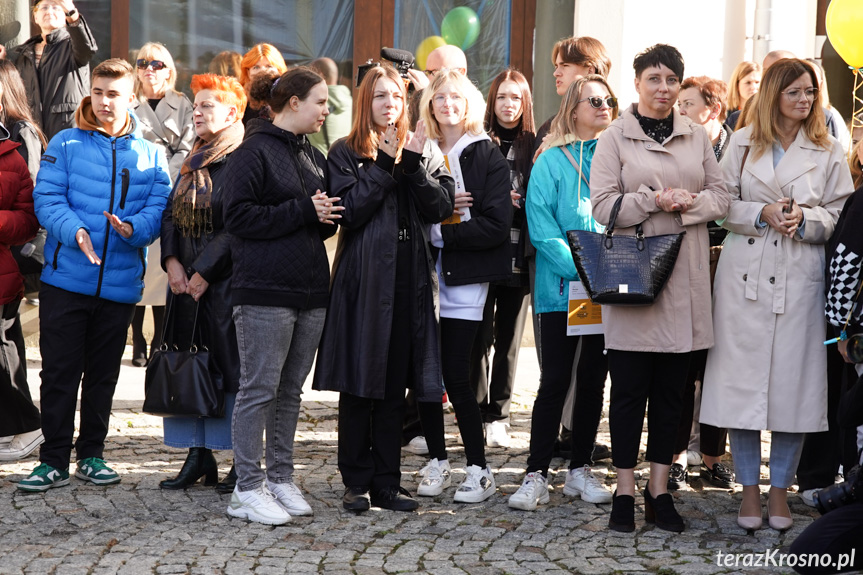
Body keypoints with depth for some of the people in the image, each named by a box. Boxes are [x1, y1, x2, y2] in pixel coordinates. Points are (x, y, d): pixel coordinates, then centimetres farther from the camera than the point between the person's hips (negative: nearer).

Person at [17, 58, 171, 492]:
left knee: (103, 374, 12)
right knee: (59, 371, 0)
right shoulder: (65, 145, 2)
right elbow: (47, 198, -7)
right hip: (66, 277, -2)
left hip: (120, 282, 2)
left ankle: (92, 455, 24)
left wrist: (132, 228, -21)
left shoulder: (148, 155, 8)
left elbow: (158, 209, 0)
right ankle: (54, 460, 9)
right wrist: (75, 231, -25)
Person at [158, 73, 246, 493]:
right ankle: (199, 456, 15)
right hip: (186, 280, 8)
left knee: (231, 365, -4)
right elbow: (172, 214, 15)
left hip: (226, 281, -8)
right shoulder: (193, 161, 16)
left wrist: (204, 273, -15)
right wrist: (172, 262, -1)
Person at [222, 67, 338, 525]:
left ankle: (281, 479, 19)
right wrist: (303, 211, -15)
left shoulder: (313, 157, 18)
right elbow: (239, 216, -14)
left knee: (291, 389, 11)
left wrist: (326, 218, 2)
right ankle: (247, 490, 0)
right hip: (265, 291, -8)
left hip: (310, 289, 8)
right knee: (259, 389, -5)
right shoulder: (255, 151, -6)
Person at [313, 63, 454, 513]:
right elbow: (349, 212, -11)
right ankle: (357, 483, 8)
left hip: (409, 278, 3)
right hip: (363, 277, -3)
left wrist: (413, 164, -12)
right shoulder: (345, 152, 2)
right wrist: (384, 165, -14)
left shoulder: (424, 152, 13)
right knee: (358, 384, 0)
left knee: (395, 386, 6)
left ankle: (386, 482, 13)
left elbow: (441, 208, 0)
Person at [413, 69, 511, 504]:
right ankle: (436, 461, 16)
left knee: (455, 374, -7)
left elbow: (497, 225, -8)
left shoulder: (488, 156, 1)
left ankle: (479, 469, 3)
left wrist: (441, 232, -13)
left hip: (465, 277, -4)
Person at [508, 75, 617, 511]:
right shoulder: (552, 162, -2)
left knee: (594, 380, 10)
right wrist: (582, 267, -19)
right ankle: (536, 475, 1)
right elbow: (542, 229, -9)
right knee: (555, 381, -4)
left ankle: (580, 470, 19)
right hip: (563, 289, -4)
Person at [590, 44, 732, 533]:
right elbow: (604, 206, -5)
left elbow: (722, 197, 10)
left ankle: (660, 489, 16)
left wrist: (690, 203, -10)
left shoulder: (697, 136, 12)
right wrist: (654, 200, -17)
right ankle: (625, 492, 9)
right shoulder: (617, 137, 2)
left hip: (685, 277, 3)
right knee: (630, 387, 0)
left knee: (672, 387, 8)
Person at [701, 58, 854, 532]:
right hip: (745, 274, 0)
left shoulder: (828, 152, 8)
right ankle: (749, 488, 11)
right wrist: (762, 213, -11)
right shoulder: (742, 143, 9)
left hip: (799, 279, 0)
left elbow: (841, 216, 6)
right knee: (743, 378, -1)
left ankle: (780, 489, 12)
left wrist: (805, 218, -12)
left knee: (793, 380, 0)